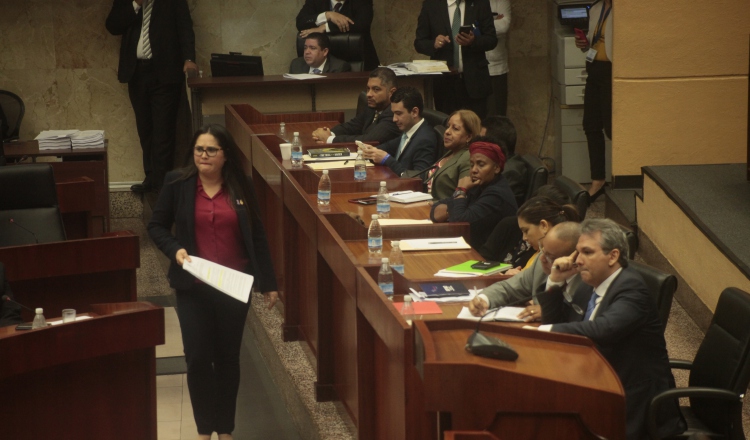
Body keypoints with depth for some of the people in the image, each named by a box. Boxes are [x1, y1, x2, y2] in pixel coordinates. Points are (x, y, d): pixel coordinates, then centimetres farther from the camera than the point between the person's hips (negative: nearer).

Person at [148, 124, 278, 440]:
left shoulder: (241, 187, 1)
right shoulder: (177, 183, -4)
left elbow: (256, 236, 6)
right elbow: (156, 226, 4)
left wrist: (268, 283, 5)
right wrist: (175, 250, -15)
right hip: (193, 286, -1)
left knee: (228, 357, 8)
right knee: (197, 357, -3)